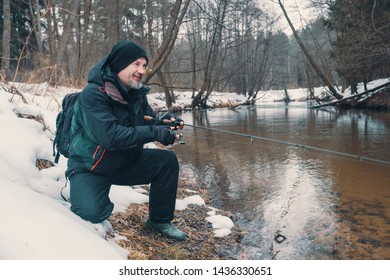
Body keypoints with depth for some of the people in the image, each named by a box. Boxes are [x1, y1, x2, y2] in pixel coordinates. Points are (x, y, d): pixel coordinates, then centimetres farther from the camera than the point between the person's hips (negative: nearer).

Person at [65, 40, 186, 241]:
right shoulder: (93, 94, -24)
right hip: (90, 167, -6)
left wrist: (165, 123, -20)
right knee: (92, 214, -29)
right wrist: (156, 133, -35)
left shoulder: (137, 93, -2)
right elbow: (110, 136, -35)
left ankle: (160, 220, 6)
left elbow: (150, 122, 4)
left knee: (168, 161, -10)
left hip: (126, 162, 6)